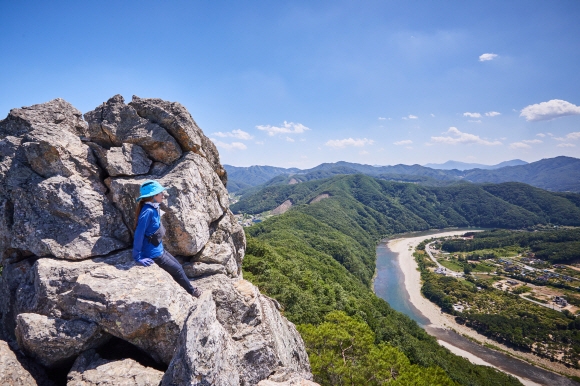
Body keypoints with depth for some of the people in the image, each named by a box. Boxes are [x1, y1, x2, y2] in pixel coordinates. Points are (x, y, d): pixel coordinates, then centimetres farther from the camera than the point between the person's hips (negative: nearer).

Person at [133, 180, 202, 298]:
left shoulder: (154, 208, 0)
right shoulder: (148, 211, -26)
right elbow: (139, 233, -25)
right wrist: (138, 256, -21)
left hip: (159, 249, 8)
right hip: (153, 253, -8)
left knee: (178, 266, 16)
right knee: (177, 270, 7)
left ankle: (189, 290, 30)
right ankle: (192, 291, 28)